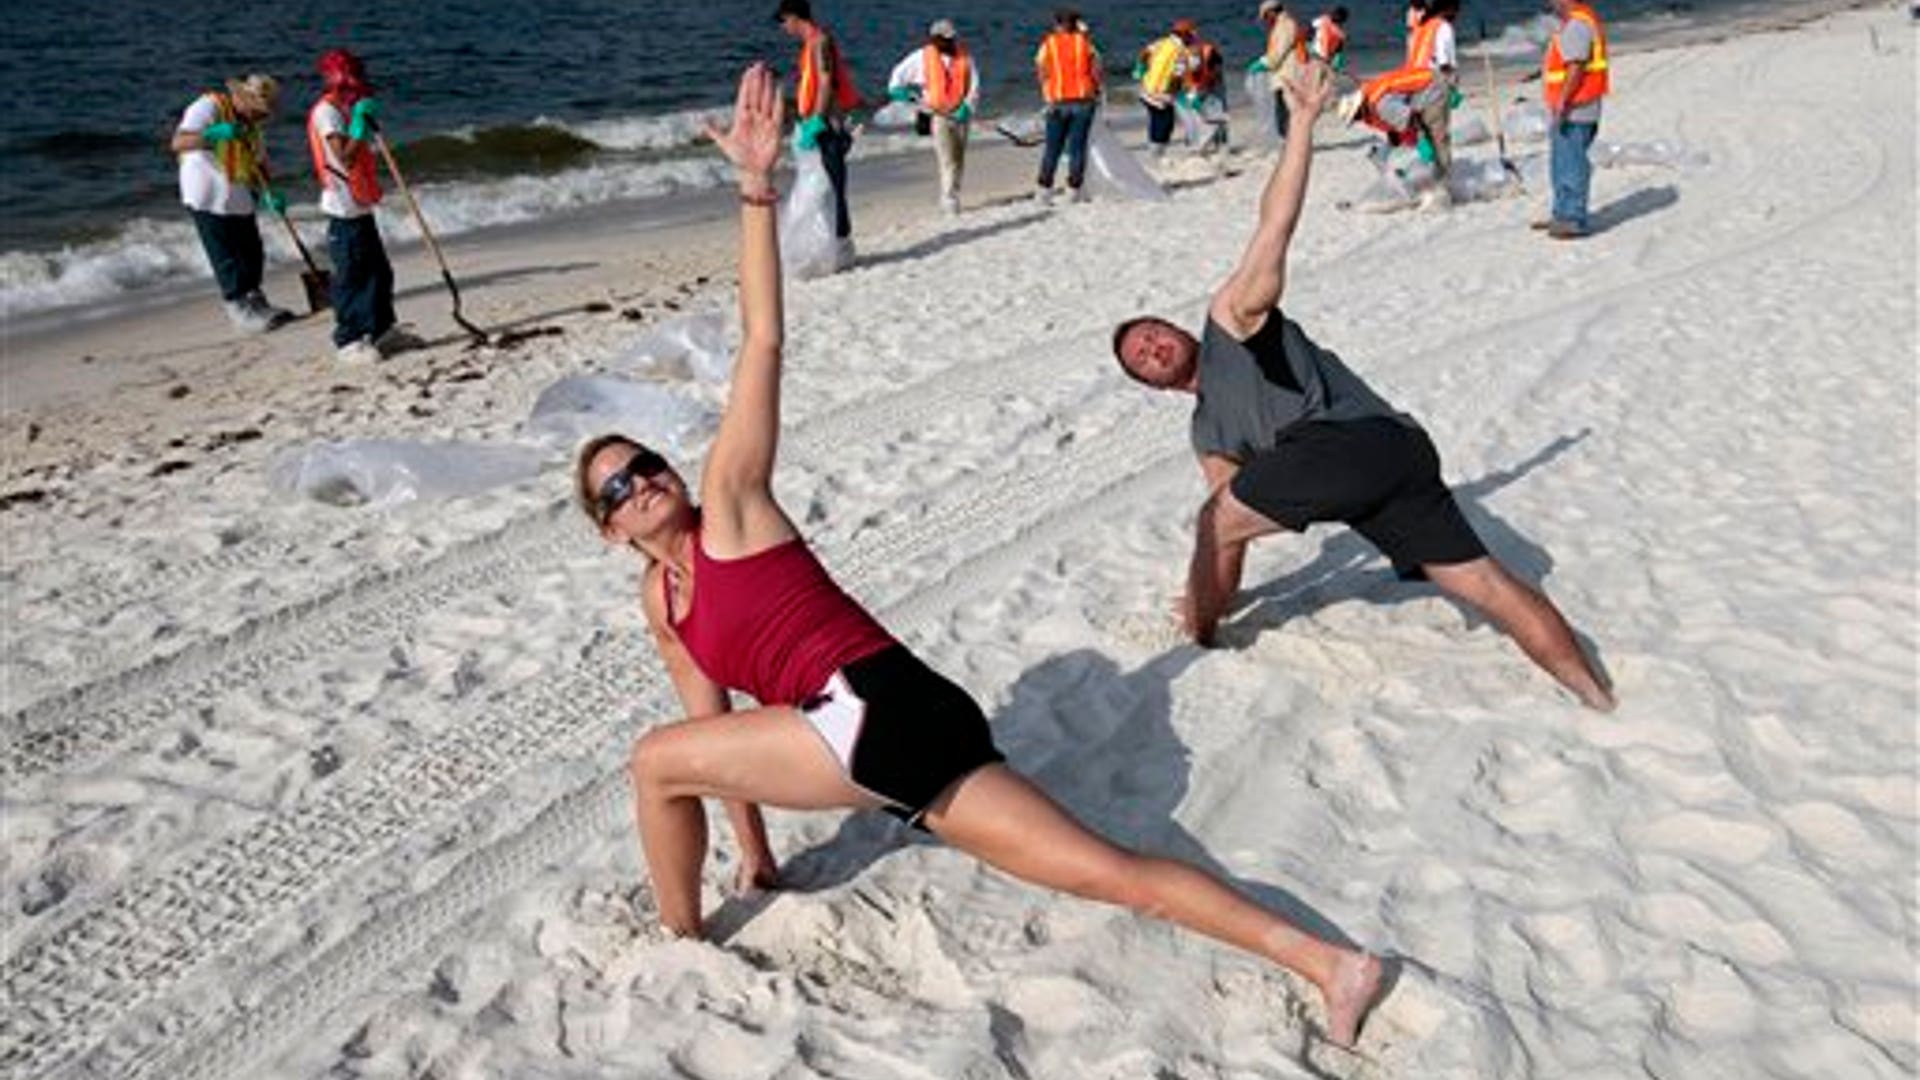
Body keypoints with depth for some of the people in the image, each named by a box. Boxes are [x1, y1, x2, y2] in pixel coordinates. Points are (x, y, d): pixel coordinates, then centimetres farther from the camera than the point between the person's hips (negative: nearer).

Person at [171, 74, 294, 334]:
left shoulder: (250, 125, 13)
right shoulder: (208, 107, -11)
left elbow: (258, 164, 14)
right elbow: (178, 143, -22)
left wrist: (268, 194, -3)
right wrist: (214, 134, -37)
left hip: (239, 201, 8)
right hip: (208, 201, -8)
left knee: (253, 256, 12)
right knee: (227, 261, -2)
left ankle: (256, 305, 27)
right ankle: (241, 311, 7)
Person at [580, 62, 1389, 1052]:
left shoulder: (728, 506, 4)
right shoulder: (660, 598, 25)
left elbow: (763, 342, -4)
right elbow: (720, 733, 28)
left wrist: (756, 184, -9)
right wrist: (755, 851, 28)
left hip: (882, 708, -8)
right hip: (870, 734, 8)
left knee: (652, 761, 0)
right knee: (1110, 871, 1)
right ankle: (1324, 961, 2)